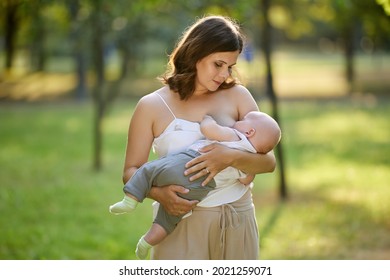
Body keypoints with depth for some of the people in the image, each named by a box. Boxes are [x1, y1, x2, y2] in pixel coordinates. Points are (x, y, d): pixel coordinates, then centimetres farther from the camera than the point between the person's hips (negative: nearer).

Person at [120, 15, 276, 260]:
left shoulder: (237, 96, 4)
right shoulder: (152, 106, 1)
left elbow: (269, 161, -1)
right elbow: (131, 170, 2)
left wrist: (231, 158, -21)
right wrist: (159, 193, -19)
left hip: (237, 222, 2)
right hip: (182, 224, -2)